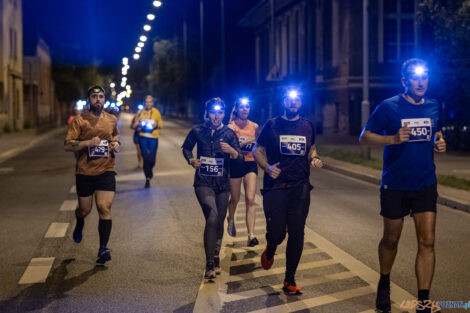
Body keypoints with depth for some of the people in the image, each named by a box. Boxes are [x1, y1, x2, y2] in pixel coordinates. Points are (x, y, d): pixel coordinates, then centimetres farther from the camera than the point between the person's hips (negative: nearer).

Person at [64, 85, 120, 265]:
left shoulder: (112, 120, 8)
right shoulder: (80, 121, -4)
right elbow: (67, 145, -9)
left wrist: (116, 145, 5)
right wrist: (88, 143, -22)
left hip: (106, 171, 1)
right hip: (85, 172, -1)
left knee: (104, 208, -11)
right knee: (85, 210, 10)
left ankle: (103, 249, -9)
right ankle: (79, 223, 48)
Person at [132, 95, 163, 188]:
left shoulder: (156, 112, 6)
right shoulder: (140, 112, 7)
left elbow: (161, 124, 7)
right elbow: (135, 125, 10)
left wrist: (157, 126, -16)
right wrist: (137, 127, -14)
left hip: (153, 137, 0)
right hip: (143, 137, 0)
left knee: (152, 159, -3)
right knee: (146, 159, -2)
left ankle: (150, 169, 33)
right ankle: (147, 179, 8)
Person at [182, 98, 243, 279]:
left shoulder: (229, 134, 2)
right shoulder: (198, 132, 1)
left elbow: (240, 159, -1)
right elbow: (186, 147, 18)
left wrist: (231, 151, -22)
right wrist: (191, 160, -1)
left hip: (222, 184, 3)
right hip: (203, 182, -2)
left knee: (219, 223, 11)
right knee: (212, 217, -22)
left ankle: (216, 259, 35)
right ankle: (210, 264, -20)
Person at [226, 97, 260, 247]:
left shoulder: (255, 127, 6)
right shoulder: (231, 126, -6)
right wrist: (246, 142, -25)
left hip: (250, 164, 2)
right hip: (235, 164, -2)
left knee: (250, 199, -10)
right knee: (235, 199, 12)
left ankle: (251, 235, -14)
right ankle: (231, 219, 45)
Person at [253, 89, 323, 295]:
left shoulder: (308, 126, 12)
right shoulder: (272, 125, 3)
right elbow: (258, 150, 5)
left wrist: (314, 159, 0)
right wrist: (267, 167, -14)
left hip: (300, 187, 3)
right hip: (275, 187, -2)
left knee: (296, 234, 0)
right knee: (276, 233, -6)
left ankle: (289, 281, 13)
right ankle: (270, 251, 33)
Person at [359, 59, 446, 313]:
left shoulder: (433, 107, 6)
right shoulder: (388, 107, -8)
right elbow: (365, 137, -7)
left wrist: (439, 143, -1)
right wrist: (394, 139, -23)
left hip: (425, 184, 3)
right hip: (395, 185, -3)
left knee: (427, 242, -6)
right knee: (391, 240, 12)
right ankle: (384, 285, 38)